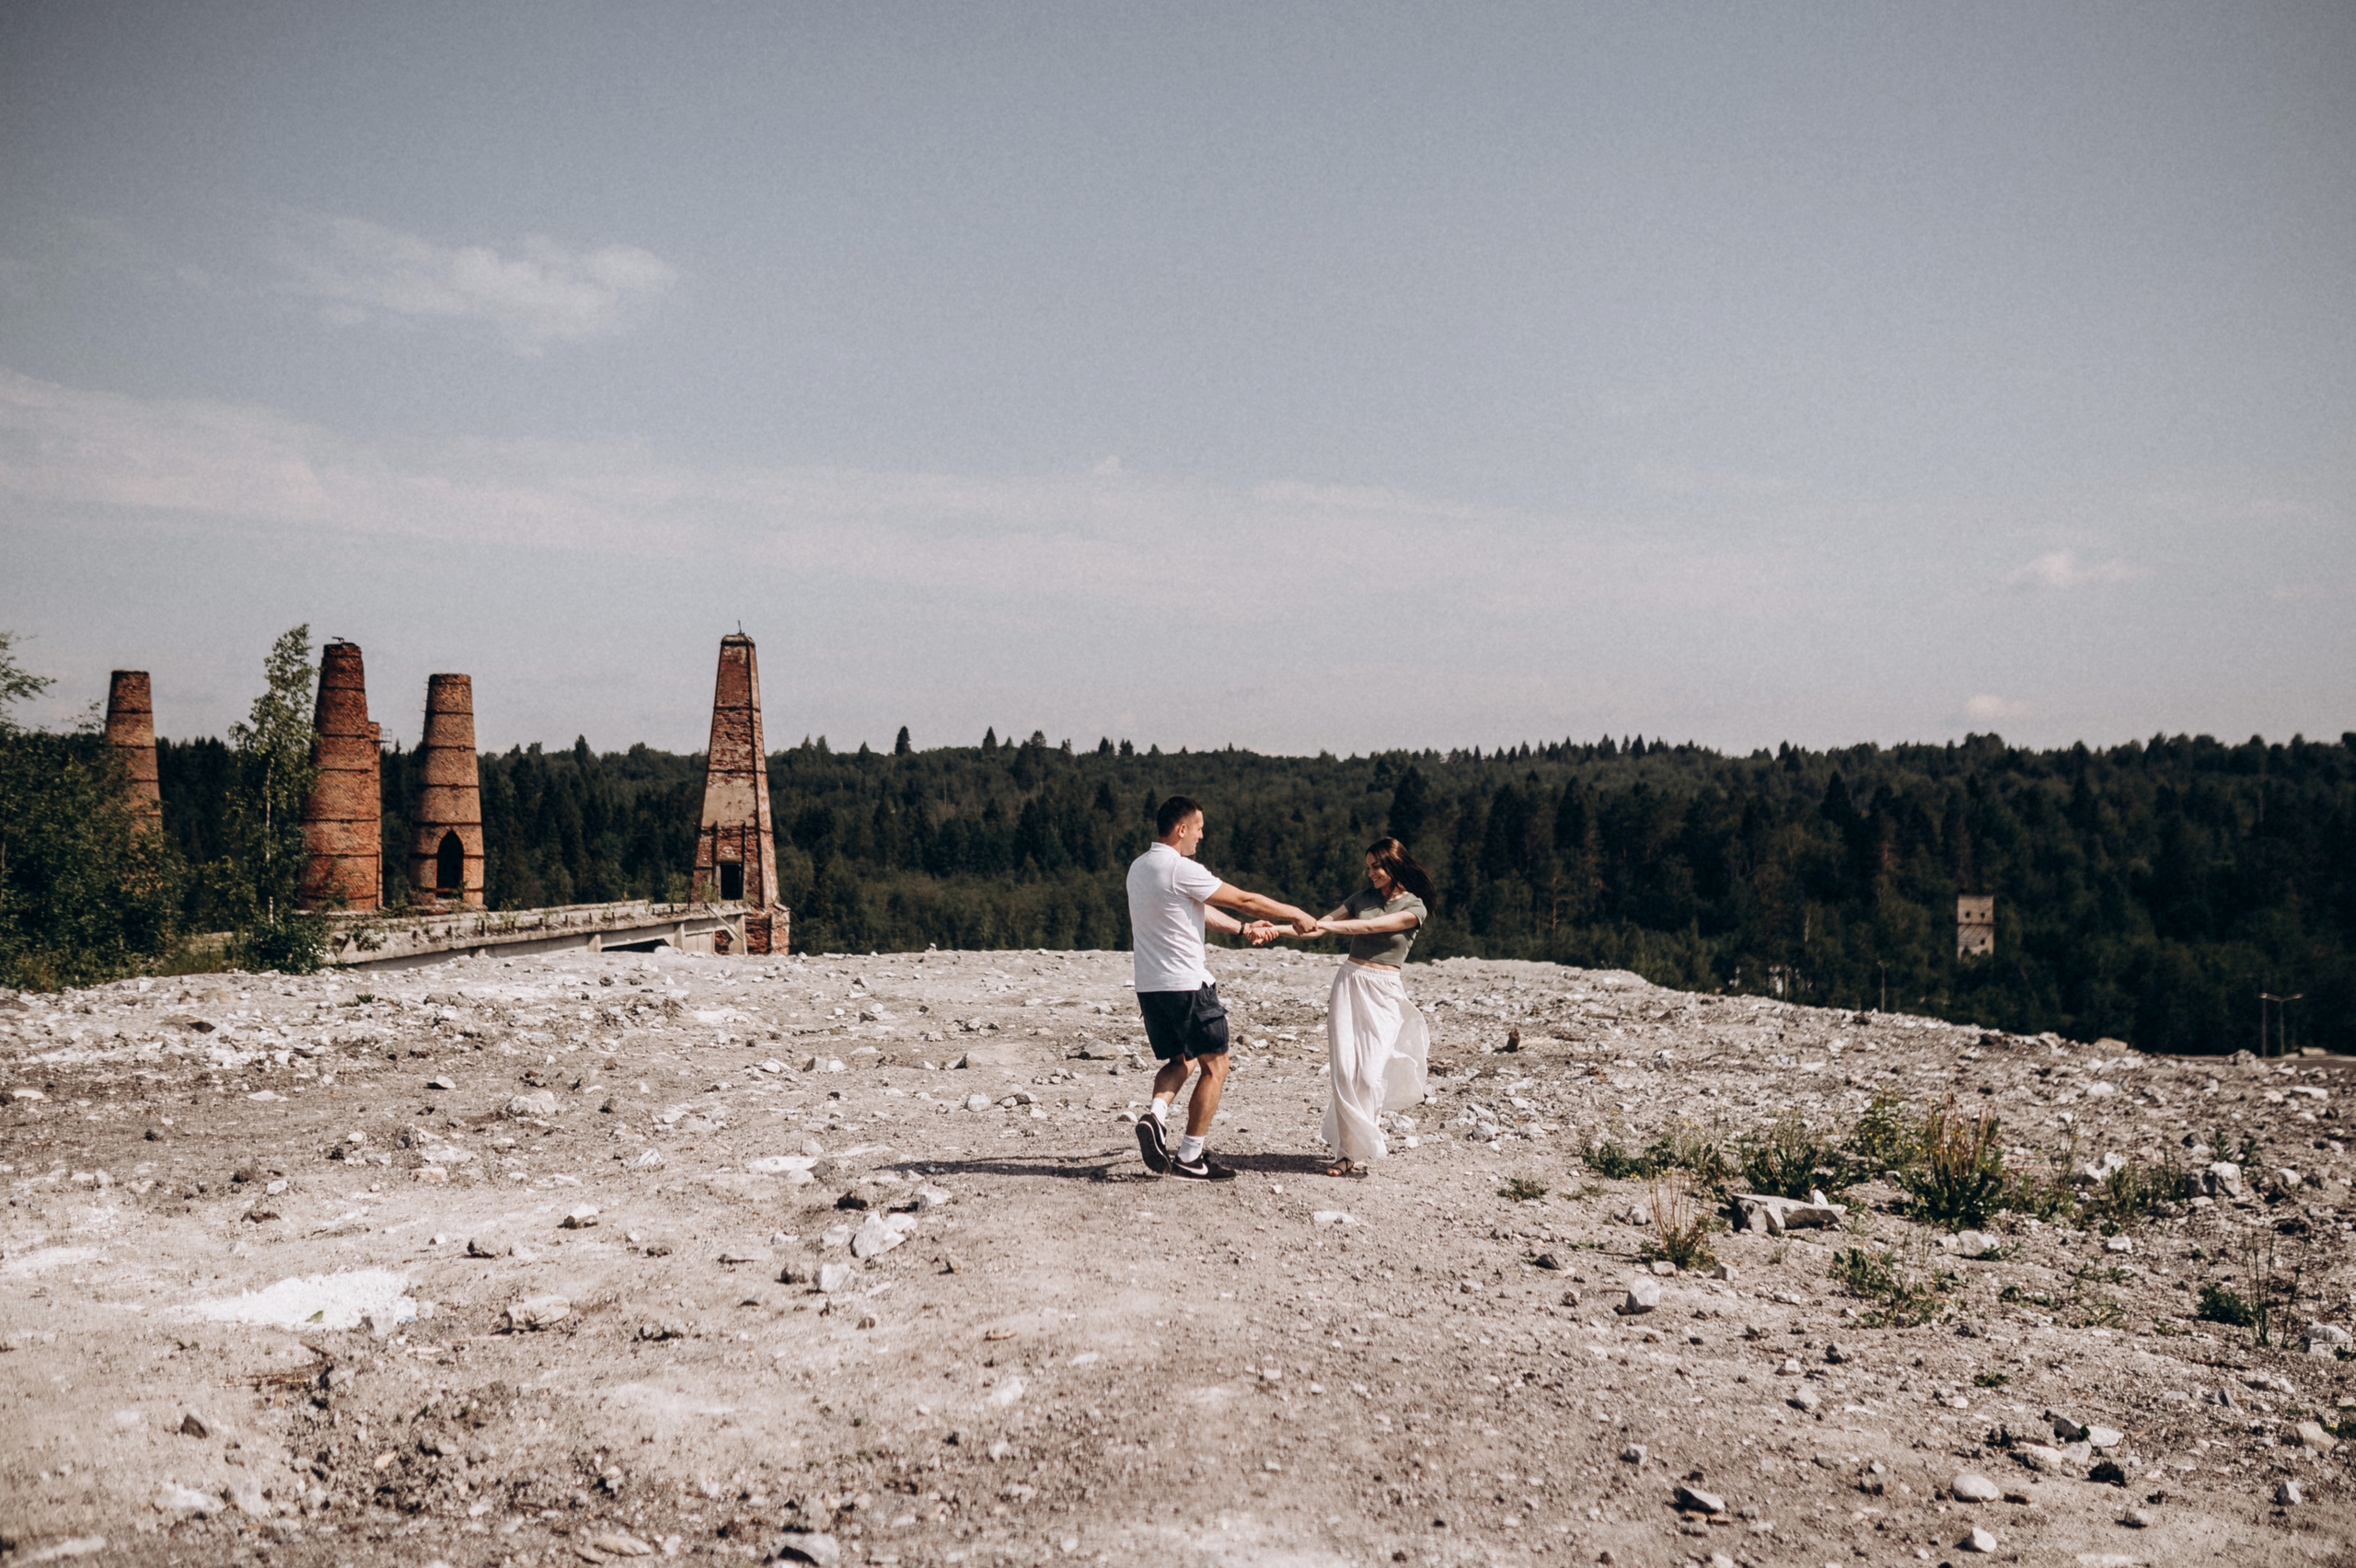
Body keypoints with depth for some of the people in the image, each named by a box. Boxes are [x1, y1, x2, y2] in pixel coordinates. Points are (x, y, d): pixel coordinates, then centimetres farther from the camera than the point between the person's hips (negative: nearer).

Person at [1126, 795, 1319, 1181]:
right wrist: (1297, 915, 3)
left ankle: (1156, 1114, -4)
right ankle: (1189, 1157, 5)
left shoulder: (1138, 867, 12)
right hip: (1186, 984, -8)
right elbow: (1244, 900, -9)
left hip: (1149, 986, 8)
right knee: (1214, 1065, 5)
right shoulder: (1181, 869, -16)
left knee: (1180, 1059, 22)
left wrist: (1244, 929, 27)